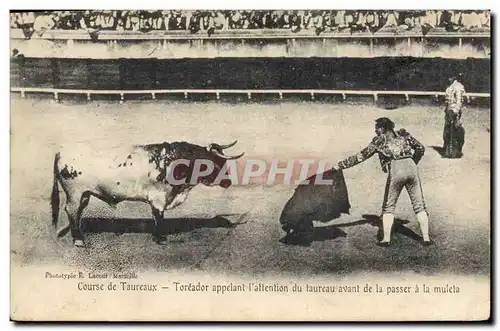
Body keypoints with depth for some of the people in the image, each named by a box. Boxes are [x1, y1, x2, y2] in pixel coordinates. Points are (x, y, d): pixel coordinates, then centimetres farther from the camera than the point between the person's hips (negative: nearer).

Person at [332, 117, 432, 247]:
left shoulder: (379, 140, 11)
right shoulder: (403, 134, 20)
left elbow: (361, 156, 11)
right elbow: (420, 148, 21)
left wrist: (340, 165, 16)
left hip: (396, 171, -3)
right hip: (412, 168, 3)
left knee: (388, 207, 11)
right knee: (419, 205, 11)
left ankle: (386, 239, 7)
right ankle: (426, 238, 10)